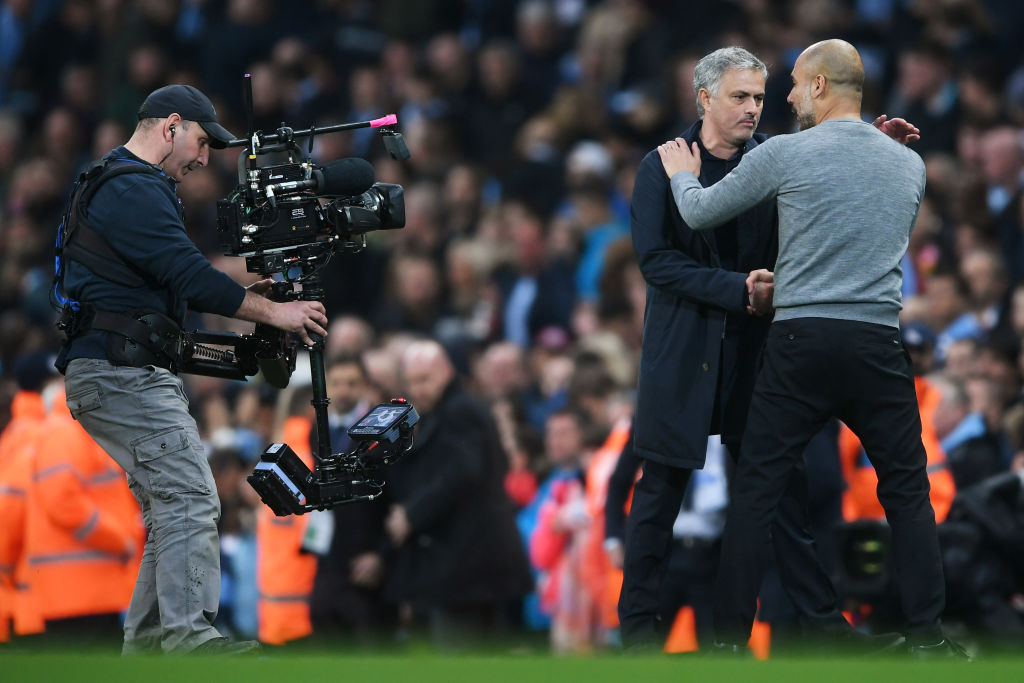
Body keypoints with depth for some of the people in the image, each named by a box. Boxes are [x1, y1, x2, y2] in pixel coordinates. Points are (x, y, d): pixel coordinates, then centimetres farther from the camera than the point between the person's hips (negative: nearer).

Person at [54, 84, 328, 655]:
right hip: (119, 375, -11)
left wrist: (241, 294, 16)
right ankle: (189, 635, -27)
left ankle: (146, 641, 10)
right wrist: (271, 312, -12)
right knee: (191, 498, -18)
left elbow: (172, 282, 28)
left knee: (172, 509, 10)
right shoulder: (133, 190, -12)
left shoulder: (130, 187, 24)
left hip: (138, 377, 11)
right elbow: (188, 275, -19)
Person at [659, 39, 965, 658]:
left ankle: (731, 636, 4)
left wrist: (682, 174, 30)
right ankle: (927, 636, 4)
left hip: (801, 342, -2)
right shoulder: (909, 165, 8)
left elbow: (699, 213, 8)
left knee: (758, 490, 4)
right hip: (879, 341, 2)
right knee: (907, 491, 8)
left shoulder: (786, 155, -3)